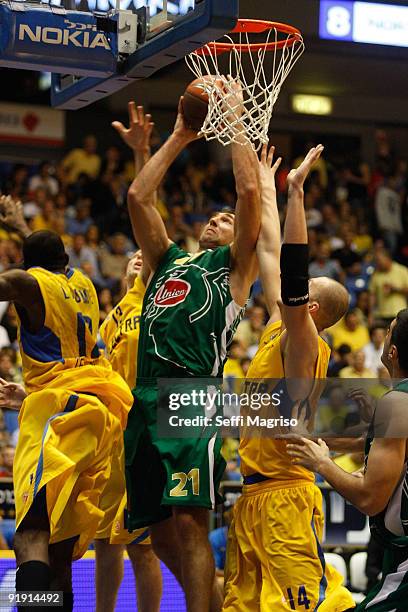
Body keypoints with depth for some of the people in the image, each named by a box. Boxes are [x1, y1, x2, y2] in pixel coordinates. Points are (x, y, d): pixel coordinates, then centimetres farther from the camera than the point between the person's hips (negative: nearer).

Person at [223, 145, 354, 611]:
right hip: (252, 494, 9)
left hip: (284, 498, -9)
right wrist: (267, 187, 23)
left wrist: (295, 190, -25)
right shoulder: (277, 330, 11)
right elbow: (271, 253, 17)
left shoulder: (304, 344, -12)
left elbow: (292, 269, -25)